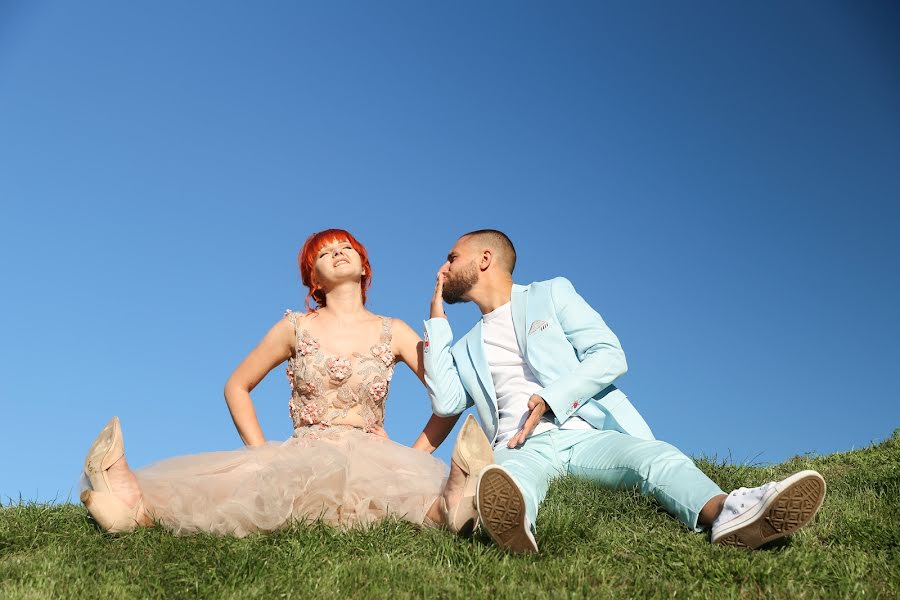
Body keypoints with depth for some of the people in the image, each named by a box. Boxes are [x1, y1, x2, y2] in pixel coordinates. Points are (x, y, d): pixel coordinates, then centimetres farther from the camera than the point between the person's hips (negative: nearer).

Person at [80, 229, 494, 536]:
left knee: (424, 485, -35)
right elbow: (237, 387, 18)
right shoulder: (296, 328, 11)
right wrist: (263, 451, 6)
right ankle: (140, 505, -59)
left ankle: (451, 507, -71)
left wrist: (416, 456, -1)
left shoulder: (394, 333, 11)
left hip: (373, 460, 1)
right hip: (302, 459, -1)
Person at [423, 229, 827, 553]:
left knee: (658, 455, -33)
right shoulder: (466, 350, 29)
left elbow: (610, 356, 3)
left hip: (584, 434, 0)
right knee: (513, 473, -37)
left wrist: (550, 399, -13)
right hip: (520, 447, 1)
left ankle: (726, 514, -61)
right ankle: (514, 525, -71)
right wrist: (437, 318, 13)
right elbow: (445, 403, 8)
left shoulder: (551, 294, 18)